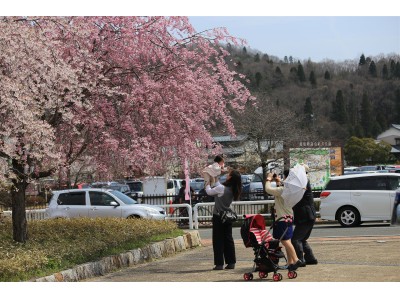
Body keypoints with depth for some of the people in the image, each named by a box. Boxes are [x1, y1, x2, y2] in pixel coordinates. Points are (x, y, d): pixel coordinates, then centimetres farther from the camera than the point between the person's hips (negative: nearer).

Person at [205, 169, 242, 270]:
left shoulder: (221, 188, -20)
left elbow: (209, 192, -5)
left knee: (218, 240, 0)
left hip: (218, 217, -6)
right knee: (228, 239, 11)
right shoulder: (233, 190, 0)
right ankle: (231, 262, 11)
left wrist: (207, 184, 14)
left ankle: (219, 264, 0)